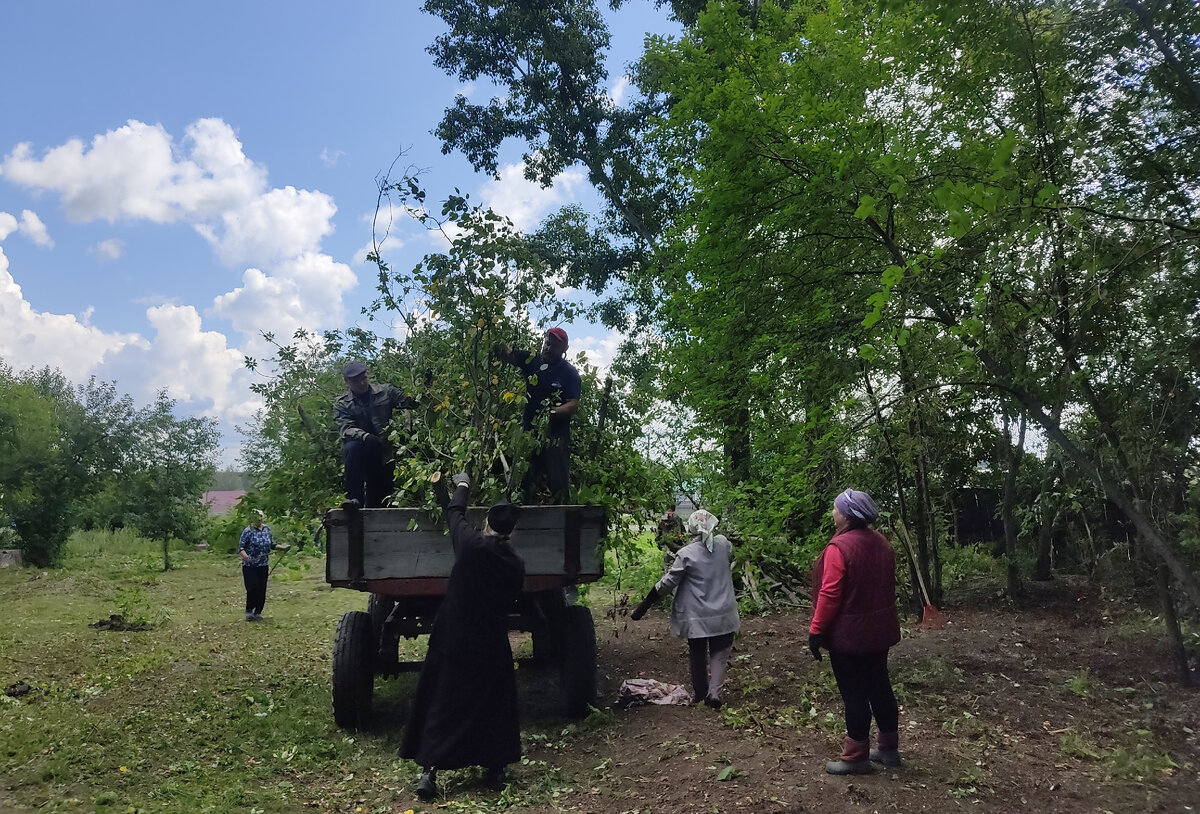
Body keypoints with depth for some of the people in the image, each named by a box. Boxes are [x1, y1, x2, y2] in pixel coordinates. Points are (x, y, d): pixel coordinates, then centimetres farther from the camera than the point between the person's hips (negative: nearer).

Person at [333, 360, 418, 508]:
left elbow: (410, 402, 6)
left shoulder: (385, 391, 7)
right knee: (352, 447, -36)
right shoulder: (342, 404, 2)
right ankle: (354, 498, -32)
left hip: (384, 453, 2)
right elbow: (345, 429, -13)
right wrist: (365, 437, -32)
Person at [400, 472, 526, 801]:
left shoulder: (472, 544, -14)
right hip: (491, 645, 2)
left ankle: (428, 772, 5)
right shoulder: (516, 564, -4)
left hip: (453, 641, -2)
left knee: (441, 706, 7)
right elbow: (509, 601, 8)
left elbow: (455, 513, 4)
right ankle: (495, 770, 20)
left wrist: (462, 487, 22)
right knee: (494, 707, 15)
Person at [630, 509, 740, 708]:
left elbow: (667, 582, -14)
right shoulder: (723, 544, -5)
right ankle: (714, 691, -5)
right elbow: (731, 554, 21)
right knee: (719, 654, 11)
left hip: (696, 617, -2)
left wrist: (644, 605, -7)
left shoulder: (686, 554, -16)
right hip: (723, 614, 2)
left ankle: (700, 694, 26)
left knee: (697, 656, 15)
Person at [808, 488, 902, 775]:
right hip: (879, 630, 8)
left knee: (854, 694, 1)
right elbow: (887, 585, 14)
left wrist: (816, 632, -16)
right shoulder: (881, 543, 5)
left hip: (848, 635, -8)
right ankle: (889, 749, 28)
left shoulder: (839, 547, -21)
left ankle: (855, 757, 11)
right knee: (880, 687, 17)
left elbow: (830, 595, -23)